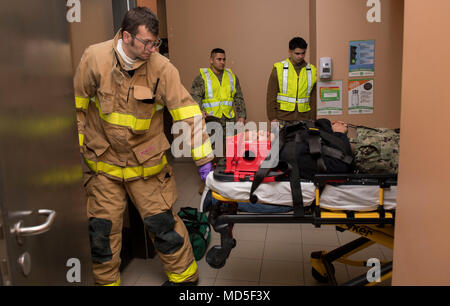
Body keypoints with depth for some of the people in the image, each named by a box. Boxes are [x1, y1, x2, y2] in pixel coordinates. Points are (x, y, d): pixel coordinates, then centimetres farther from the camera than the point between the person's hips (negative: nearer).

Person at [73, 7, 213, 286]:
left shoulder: (161, 67, -13)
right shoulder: (95, 58, -10)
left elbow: (187, 112, -14)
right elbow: (77, 106, 2)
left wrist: (204, 158, -16)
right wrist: (76, 146, 5)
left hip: (147, 161, -1)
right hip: (103, 160, 1)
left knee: (161, 221, 6)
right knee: (102, 227, 9)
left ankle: (184, 275, 29)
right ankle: (107, 280, 34)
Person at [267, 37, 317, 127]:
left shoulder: (312, 71, 9)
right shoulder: (278, 69, 1)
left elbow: (314, 98, 13)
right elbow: (271, 96, 0)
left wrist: (312, 119, 7)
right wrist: (272, 118, -6)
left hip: (303, 119, 2)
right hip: (282, 120, -2)